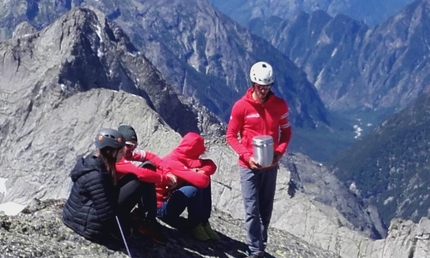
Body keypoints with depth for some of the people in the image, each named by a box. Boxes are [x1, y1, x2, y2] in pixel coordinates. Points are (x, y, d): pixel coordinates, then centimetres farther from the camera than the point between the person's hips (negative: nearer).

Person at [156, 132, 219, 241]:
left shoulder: (184, 158, 1)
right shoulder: (172, 162, -27)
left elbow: (211, 165, 3)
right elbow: (201, 180, -36)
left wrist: (202, 171, -18)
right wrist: (202, 174, -12)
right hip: (162, 207, -9)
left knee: (204, 183, -2)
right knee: (195, 189, -30)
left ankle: (204, 223, 0)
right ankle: (195, 225, -8)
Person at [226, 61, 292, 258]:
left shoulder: (280, 105, -3)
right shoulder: (241, 106, -10)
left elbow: (286, 132, 8)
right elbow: (231, 135, -3)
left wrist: (279, 152, -11)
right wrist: (246, 156, -16)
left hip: (271, 166, 3)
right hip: (249, 165, -3)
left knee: (266, 209, 11)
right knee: (252, 209, -5)